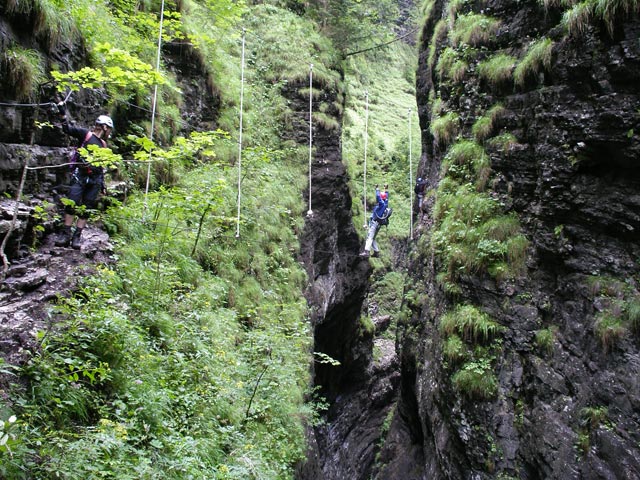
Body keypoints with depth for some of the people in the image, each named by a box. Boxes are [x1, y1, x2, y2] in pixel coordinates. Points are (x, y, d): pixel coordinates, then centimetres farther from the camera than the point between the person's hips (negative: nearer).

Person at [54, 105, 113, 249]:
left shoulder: (103, 145, 19)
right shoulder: (85, 134, 4)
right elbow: (67, 129, -6)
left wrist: (102, 181, 19)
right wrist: (63, 113, -20)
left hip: (95, 179, 5)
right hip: (79, 174, -5)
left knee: (86, 208, 0)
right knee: (72, 203, -13)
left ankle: (77, 236, 3)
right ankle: (66, 234, -8)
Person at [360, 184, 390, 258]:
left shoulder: (382, 203, -9)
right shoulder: (385, 204, 16)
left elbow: (378, 197, -20)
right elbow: (386, 198, 34)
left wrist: (377, 189, -7)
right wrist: (386, 190, 44)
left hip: (375, 223, -10)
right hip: (378, 224, 10)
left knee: (369, 237, -18)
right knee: (373, 238, 17)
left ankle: (366, 252, -28)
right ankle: (376, 252, 15)